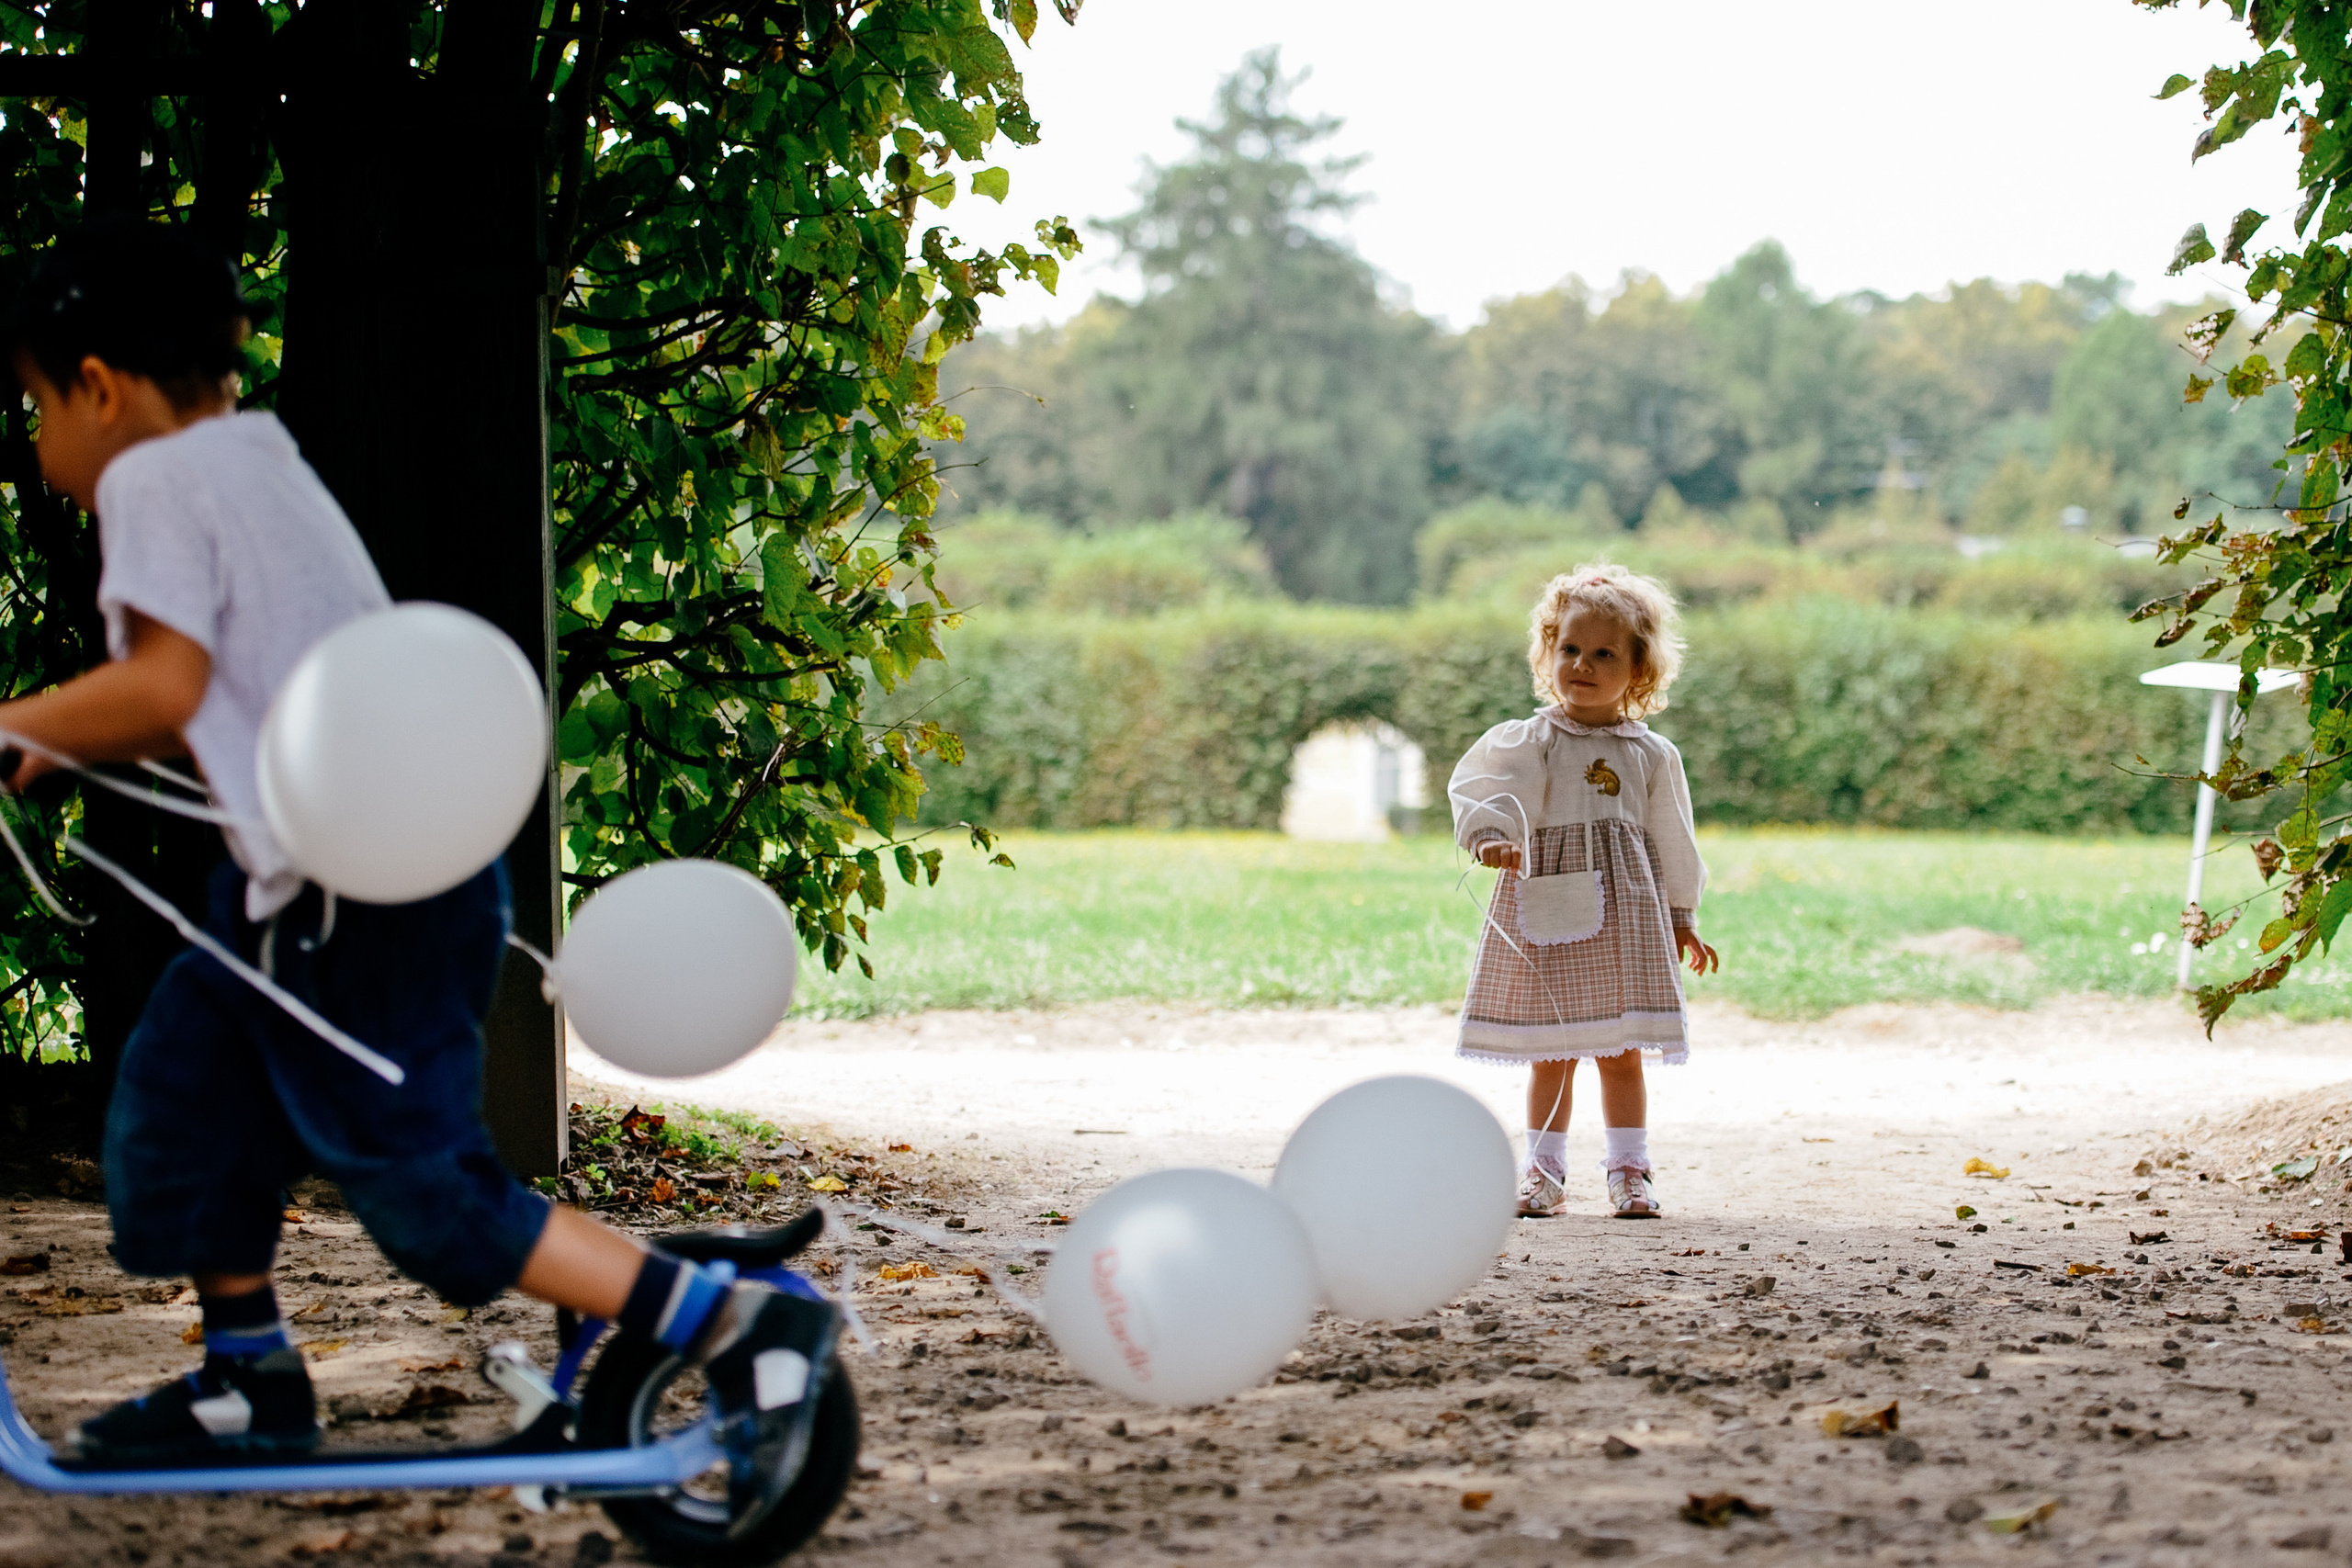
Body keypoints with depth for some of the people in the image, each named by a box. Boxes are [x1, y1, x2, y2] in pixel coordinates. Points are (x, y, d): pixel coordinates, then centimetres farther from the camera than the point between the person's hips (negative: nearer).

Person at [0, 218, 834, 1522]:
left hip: (356, 906, -10)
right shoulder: (265, 464, 19)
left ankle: (740, 1329, -7)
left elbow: (167, 687, -21)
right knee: (182, 1096, 20)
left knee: (425, 1191, -5)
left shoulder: (151, 480, -10)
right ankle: (250, 1387, 30)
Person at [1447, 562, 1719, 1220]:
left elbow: (1669, 839, 13)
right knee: (1551, 1055, 5)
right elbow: (1484, 791, -16)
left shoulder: (1652, 754, 7)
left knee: (1620, 1052, 3)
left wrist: (1680, 917, 15)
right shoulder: (1526, 741, -1)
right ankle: (1544, 1171, 13)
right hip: (1546, 907, -1)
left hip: (1624, 907, 1)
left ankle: (1629, 1170, 11)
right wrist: (1492, 835, -35)